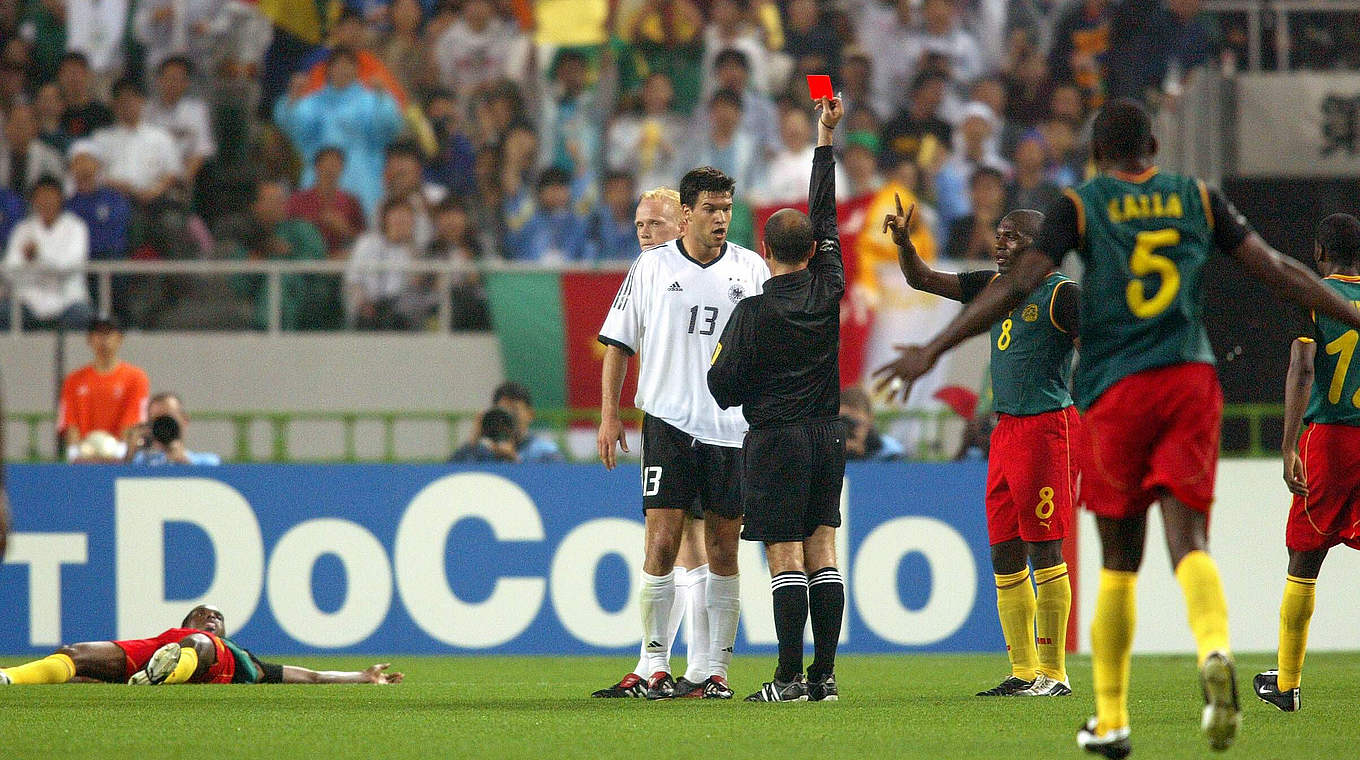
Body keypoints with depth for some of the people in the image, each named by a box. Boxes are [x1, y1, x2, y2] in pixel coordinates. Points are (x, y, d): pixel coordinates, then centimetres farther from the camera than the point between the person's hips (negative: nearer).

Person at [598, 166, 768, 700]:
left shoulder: (750, 269, 7)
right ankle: (656, 666, -2)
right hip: (669, 423, -1)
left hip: (732, 429, 1)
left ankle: (717, 670, 8)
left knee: (723, 551, 3)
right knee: (662, 544, -8)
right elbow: (619, 341, 9)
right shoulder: (652, 267, 4)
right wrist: (609, 412, 2)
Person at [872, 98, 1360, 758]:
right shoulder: (1198, 200, 10)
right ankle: (1214, 650, -37)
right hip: (1192, 381, 1)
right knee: (1188, 539, -6)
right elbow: (1277, 272, 10)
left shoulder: (1081, 206, 3)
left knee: (1119, 564, 9)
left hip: (1117, 392, -1)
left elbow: (1016, 287, -6)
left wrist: (933, 350, -5)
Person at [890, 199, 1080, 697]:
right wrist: (903, 242, 0)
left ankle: (1054, 674, -5)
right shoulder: (994, 286, 15)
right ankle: (1024, 672, 10)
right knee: (1005, 553, 6)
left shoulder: (1061, 293, -7)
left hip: (1047, 426, -8)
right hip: (1005, 428, 8)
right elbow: (923, 280, 18)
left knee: (1043, 548, -8)